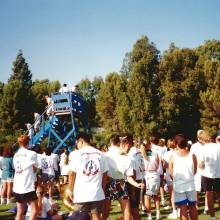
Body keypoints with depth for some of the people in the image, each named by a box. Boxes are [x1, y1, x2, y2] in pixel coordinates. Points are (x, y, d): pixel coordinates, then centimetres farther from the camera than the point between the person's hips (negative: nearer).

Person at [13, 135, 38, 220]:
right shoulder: (32, 153, -6)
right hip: (28, 187, -6)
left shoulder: (16, 155, 12)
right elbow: (34, 169, 1)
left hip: (16, 187, 6)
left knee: (20, 212, 12)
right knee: (34, 210, 0)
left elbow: (16, 168, 13)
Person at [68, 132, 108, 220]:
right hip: (97, 192, 3)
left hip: (81, 193, -3)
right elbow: (105, 173, 8)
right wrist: (103, 189, 19)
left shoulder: (77, 154, -6)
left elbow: (72, 174, -6)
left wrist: (70, 190, 5)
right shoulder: (100, 154, 5)